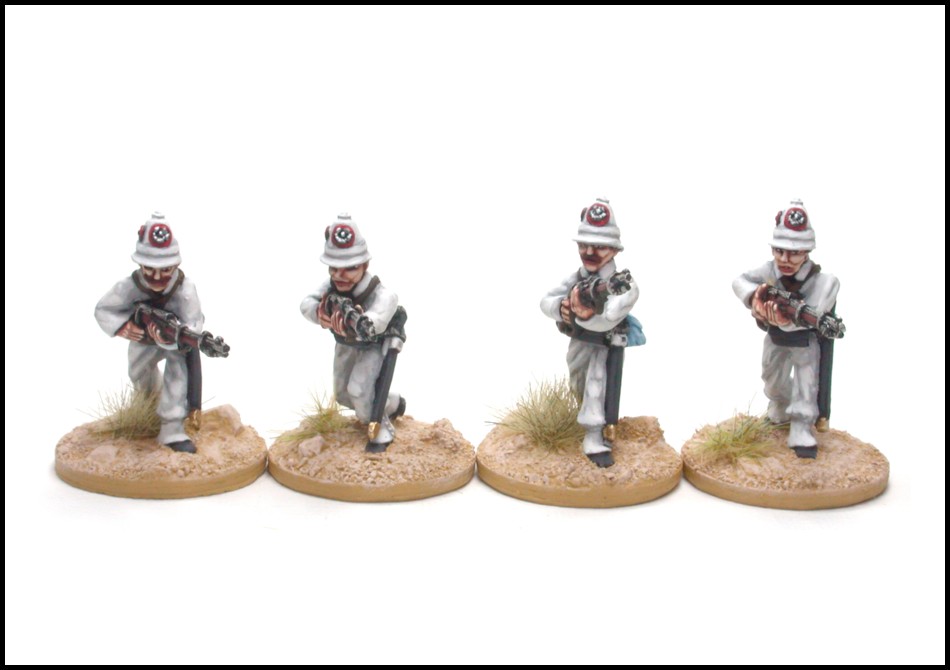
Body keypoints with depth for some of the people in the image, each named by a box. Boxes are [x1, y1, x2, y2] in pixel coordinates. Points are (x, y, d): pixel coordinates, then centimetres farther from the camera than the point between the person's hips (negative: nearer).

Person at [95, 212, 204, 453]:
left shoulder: (185, 289, -43)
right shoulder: (129, 287, -37)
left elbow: (193, 326, -46)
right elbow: (103, 310, -23)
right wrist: (123, 326, -44)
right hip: (143, 338, 3)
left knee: (178, 369, -32)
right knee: (139, 378, 26)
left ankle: (173, 429, -27)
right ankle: (151, 391, 66)